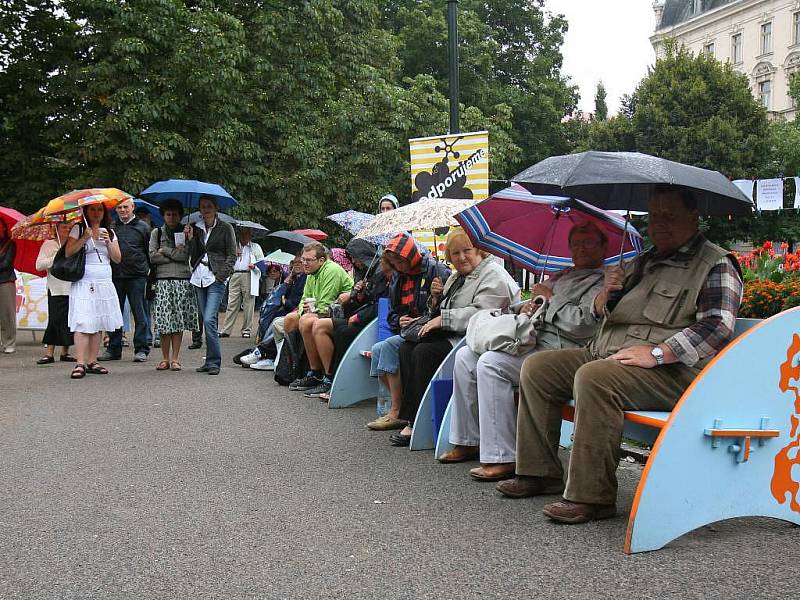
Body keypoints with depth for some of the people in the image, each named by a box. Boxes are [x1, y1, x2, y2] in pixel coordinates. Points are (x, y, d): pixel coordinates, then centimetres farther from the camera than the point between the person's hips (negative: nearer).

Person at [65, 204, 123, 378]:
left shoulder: (109, 232, 15)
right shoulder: (78, 230, 3)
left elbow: (117, 259, 8)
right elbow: (68, 253, -8)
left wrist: (108, 242, -6)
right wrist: (84, 238, -15)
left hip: (105, 284, 4)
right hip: (83, 284, -4)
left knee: (99, 324, 3)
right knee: (83, 323, -12)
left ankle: (92, 362, 9)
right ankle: (80, 364, -14)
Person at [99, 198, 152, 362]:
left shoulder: (143, 227, 5)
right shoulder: (112, 228, 12)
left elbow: (150, 251, 7)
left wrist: (146, 269, 3)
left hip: (137, 276, -3)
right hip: (116, 275, 3)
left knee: (140, 313, -1)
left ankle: (141, 349, 3)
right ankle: (114, 349, 14)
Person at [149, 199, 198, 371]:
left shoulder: (185, 232, 10)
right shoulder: (157, 233, 11)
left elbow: (185, 255, -5)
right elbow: (152, 257, 0)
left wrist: (165, 251, -3)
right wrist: (175, 253, -2)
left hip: (182, 280, 0)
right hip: (162, 280, 0)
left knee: (179, 320, -1)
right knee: (164, 321, -3)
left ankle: (175, 358, 3)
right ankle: (165, 358, 5)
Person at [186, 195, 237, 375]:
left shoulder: (225, 228, 2)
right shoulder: (196, 228, 14)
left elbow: (232, 255, 0)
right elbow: (193, 255, 10)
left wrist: (221, 274, -9)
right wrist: (190, 238, -4)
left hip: (216, 279, -5)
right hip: (199, 277, 5)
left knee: (209, 319, -16)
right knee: (207, 321, 8)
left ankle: (214, 362, -10)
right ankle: (210, 361, 15)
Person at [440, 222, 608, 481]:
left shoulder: (602, 282, -3)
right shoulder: (560, 277, 26)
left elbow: (583, 324, -18)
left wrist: (550, 298, -6)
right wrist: (526, 307, 7)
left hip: (558, 349, -10)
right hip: (530, 341, 10)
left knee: (491, 363, -28)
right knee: (465, 356, 3)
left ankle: (502, 458, -26)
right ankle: (468, 441, 7)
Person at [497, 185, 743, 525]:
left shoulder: (716, 264, -1)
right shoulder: (643, 263, 23)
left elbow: (718, 325, -16)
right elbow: (602, 314, 26)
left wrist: (657, 353, -23)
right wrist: (606, 295, 1)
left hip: (671, 371, -8)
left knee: (593, 378, -35)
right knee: (537, 367, -2)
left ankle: (592, 497, -29)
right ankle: (541, 472, 1)